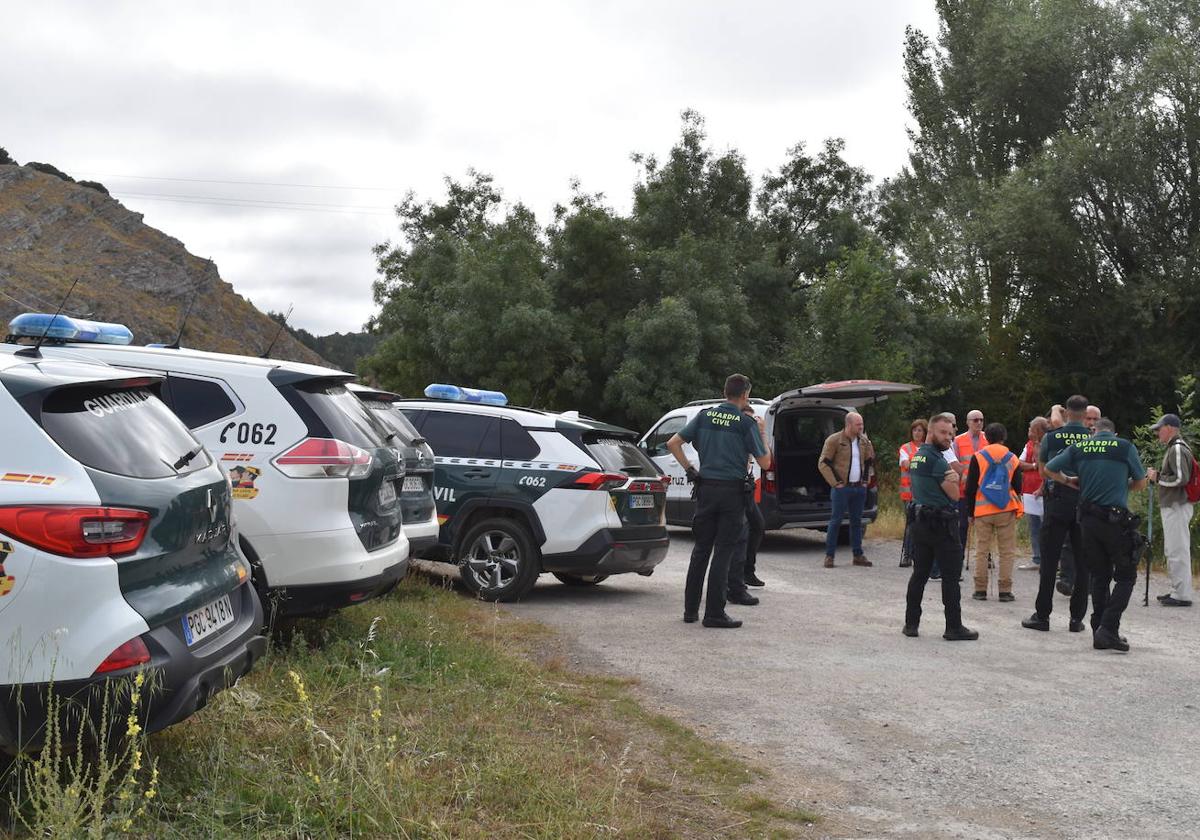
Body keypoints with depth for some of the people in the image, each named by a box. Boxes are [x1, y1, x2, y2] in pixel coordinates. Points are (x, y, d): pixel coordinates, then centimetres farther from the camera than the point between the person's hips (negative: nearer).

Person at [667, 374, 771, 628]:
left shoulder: (705, 416, 6)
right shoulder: (746, 424, -6)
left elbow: (673, 443, 4)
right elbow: (765, 463, -2)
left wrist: (689, 470, 8)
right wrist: (762, 434, 11)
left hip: (706, 488, 4)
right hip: (732, 491, -4)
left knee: (701, 549, 12)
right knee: (722, 552, -1)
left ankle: (690, 609, 14)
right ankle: (714, 613, 0)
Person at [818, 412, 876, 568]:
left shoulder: (864, 441, 9)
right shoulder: (834, 440, -9)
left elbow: (869, 461, 24)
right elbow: (823, 463, -9)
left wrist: (866, 480, 13)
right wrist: (835, 483, -12)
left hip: (859, 488, 6)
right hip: (842, 488, -5)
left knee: (856, 521, 10)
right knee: (836, 520, -4)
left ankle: (858, 555, 16)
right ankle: (829, 556, 1)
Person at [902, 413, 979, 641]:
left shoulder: (917, 457, 14)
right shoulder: (937, 460, -15)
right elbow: (955, 494, -12)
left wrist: (951, 478, 6)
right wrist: (954, 479, 6)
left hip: (920, 521, 9)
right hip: (941, 524, -9)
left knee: (920, 573, 11)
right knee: (950, 576, -2)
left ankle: (911, 623, 13)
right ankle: (954, 627, 0)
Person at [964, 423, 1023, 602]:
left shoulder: (978, 457, 0)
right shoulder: (1013, 459, 4)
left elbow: (970, 488, 0)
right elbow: (1017, 488, 9)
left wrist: (970, 512, 7)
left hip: (982, 511, 0)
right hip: (1006, 512, 0)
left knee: (981, 551, 6)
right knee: (1007, 552, 4)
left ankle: (980, 590, 6)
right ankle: (1005, 591, 1)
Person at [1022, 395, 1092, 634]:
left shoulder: (1050, 438, -1)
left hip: (1057, 501, 0)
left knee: (1049, 560, 4)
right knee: (1083, 561, 7)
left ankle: (1042, 615, 6)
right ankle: (1077, 618, 8)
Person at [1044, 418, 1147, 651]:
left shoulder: (1079, 447, 5)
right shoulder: (1125, 447, -2)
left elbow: (1049, 469, 7)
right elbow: (1140, 482, 5)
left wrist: (1068, 481, 23)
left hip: (1088, 518, 4)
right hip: (1116, 518, -4)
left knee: (1099, 576, 14)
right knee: (1126, 575, 5)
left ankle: (1099, 631, 14)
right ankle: (1108, 629, -8)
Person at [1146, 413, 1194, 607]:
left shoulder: (1177, 449, -15)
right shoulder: (1174, 448, 17)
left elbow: (1181, 479, -23)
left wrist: (1158, 477, -13)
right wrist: (1158, 475, 12)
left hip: (1177, 507, -11)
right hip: (1172, 506, 11)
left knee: (1178, 551, -8)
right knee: (1172, 551, 16)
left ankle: (1182, 595, -5)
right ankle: (1177, 590, 23)